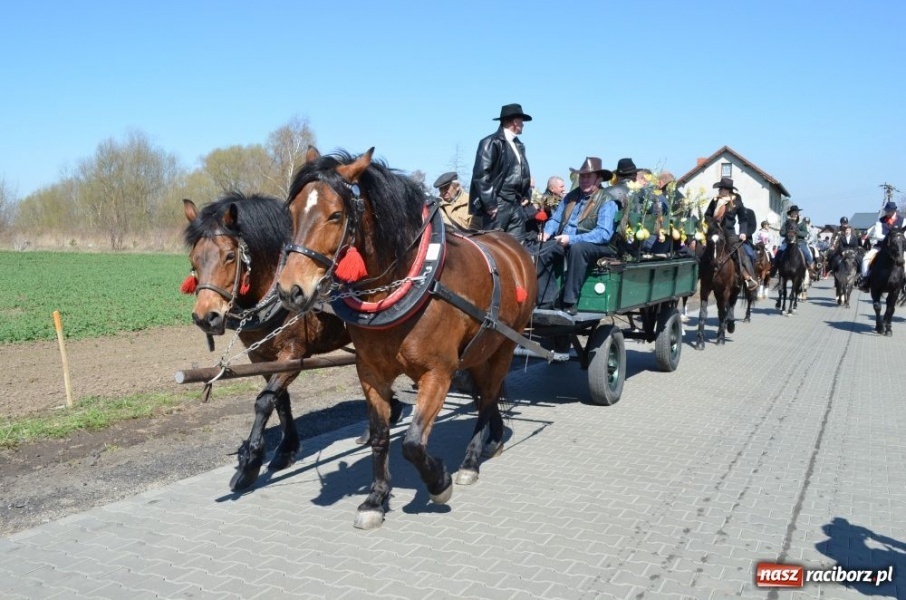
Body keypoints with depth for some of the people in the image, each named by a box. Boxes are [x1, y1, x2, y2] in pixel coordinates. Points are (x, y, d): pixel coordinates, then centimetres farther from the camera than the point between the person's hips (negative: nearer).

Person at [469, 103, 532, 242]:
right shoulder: (492, 142, -8)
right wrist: (489, 204, -17)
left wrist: (526, 196, 12)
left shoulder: (518, 145, 18)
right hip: (498, 204, -8)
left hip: (517, 205, 8)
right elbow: (481, 174, -15)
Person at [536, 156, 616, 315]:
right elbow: (555, 219, 19)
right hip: (565, 243, 6)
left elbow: (604, 234, -19)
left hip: (595, 246, -6)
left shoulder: (606, 202, -6)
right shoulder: (572, 196, 15)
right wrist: (547, 232, -6)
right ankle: (546, 301, -14)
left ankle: (569, 303, -32)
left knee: (576, 248, -38)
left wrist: (571, 239, -27)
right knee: (541, 252, -18)